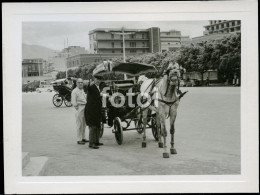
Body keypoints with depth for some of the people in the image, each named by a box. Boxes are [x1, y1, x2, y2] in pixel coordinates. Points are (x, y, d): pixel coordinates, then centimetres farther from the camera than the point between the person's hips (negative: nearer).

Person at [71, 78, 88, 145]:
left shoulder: (82, 90, 18)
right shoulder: (74, 91, -9)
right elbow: (73, 101, -14)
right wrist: (76, 108, -16)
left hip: (84, 108, 9)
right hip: (79, 108, -9)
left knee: (84, 124, 14)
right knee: (79, 125, -7)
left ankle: (83, 138, 24)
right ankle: (79, 140, -4)